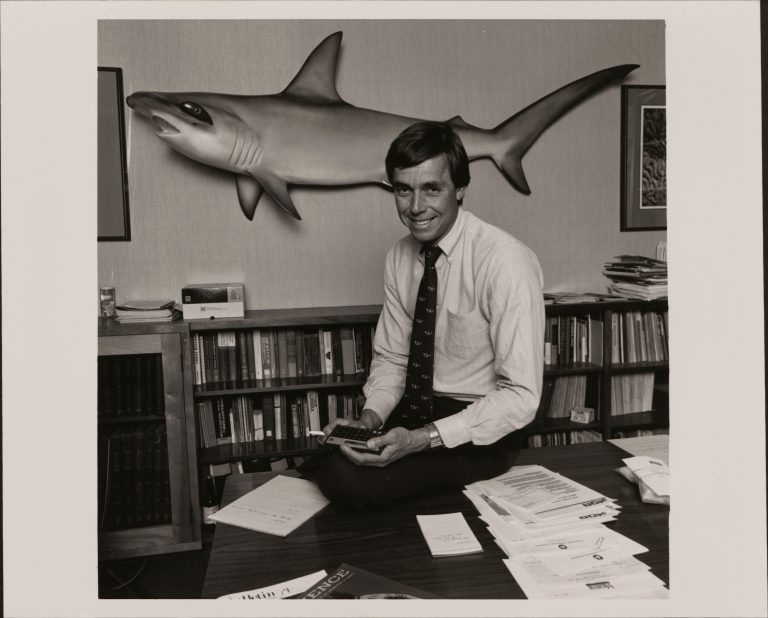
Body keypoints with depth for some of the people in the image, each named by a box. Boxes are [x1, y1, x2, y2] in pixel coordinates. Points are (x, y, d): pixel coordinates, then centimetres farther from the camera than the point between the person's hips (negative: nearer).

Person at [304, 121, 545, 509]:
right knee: (314, 464, -14)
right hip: (413, 413, 6)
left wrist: (423, 439, -27)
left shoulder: (505, 261, -20)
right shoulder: (399, 258, 0)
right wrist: (369, 418, -12)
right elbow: (391, 358, 8)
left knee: (349, 480, -22)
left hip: (480, 432, -5)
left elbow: (521, 396, -20)